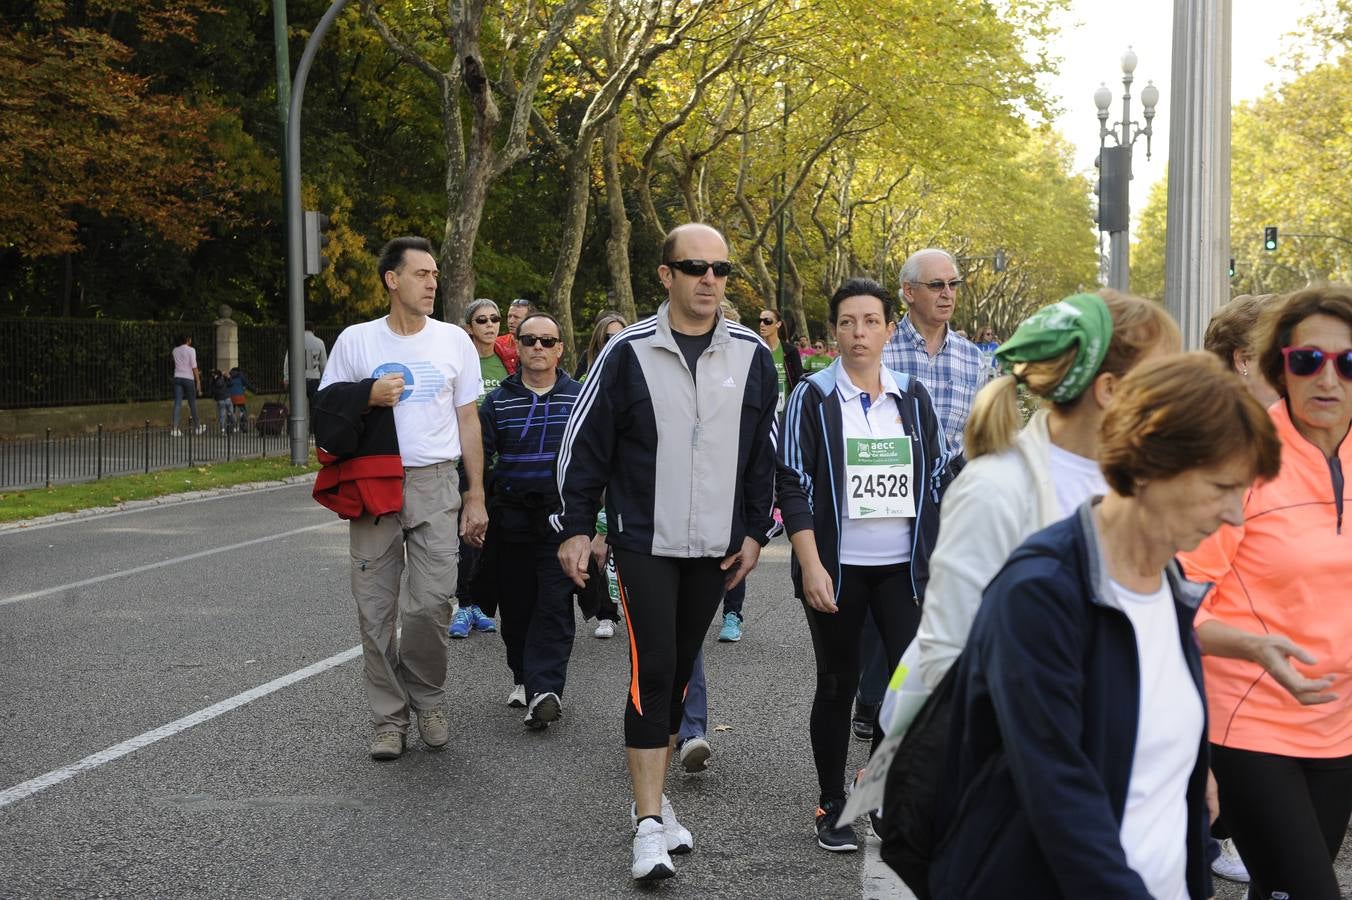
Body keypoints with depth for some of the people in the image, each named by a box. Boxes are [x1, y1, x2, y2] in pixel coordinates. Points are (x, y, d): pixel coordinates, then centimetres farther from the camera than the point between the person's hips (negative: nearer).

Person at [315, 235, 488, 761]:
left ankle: (427, 701, 15)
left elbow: (468, 422, 10)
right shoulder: (355, 342, 3)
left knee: (433, 602, -9)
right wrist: (368, 398, -13)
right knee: (377, 609, 2)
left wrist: (476, 497, 6)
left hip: (434, 484, 0)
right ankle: (389, 718, 15)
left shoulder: (454, 341, 7)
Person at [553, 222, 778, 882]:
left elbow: (764, 452, 11)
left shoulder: (751, 356, 3)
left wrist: (754, 531, 7)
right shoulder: (629, 352, -5)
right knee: (652, 672, -9)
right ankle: (650, 824, -6)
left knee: (680, 671, 11)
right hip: (644, 542, -3)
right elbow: (584, 444, 0)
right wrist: (575, 528, -3)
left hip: (716, 548, 3)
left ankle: (651, 793, 26)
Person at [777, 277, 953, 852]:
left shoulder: (912, 398, 8)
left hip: (903, 566, 3)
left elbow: (939, 479, 13)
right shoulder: (813, 397, -2)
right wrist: (811, 566, -13)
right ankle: (833, 809, 18)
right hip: (838, 567, -3)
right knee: (837, 686, 6)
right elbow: (793, 484, -6)